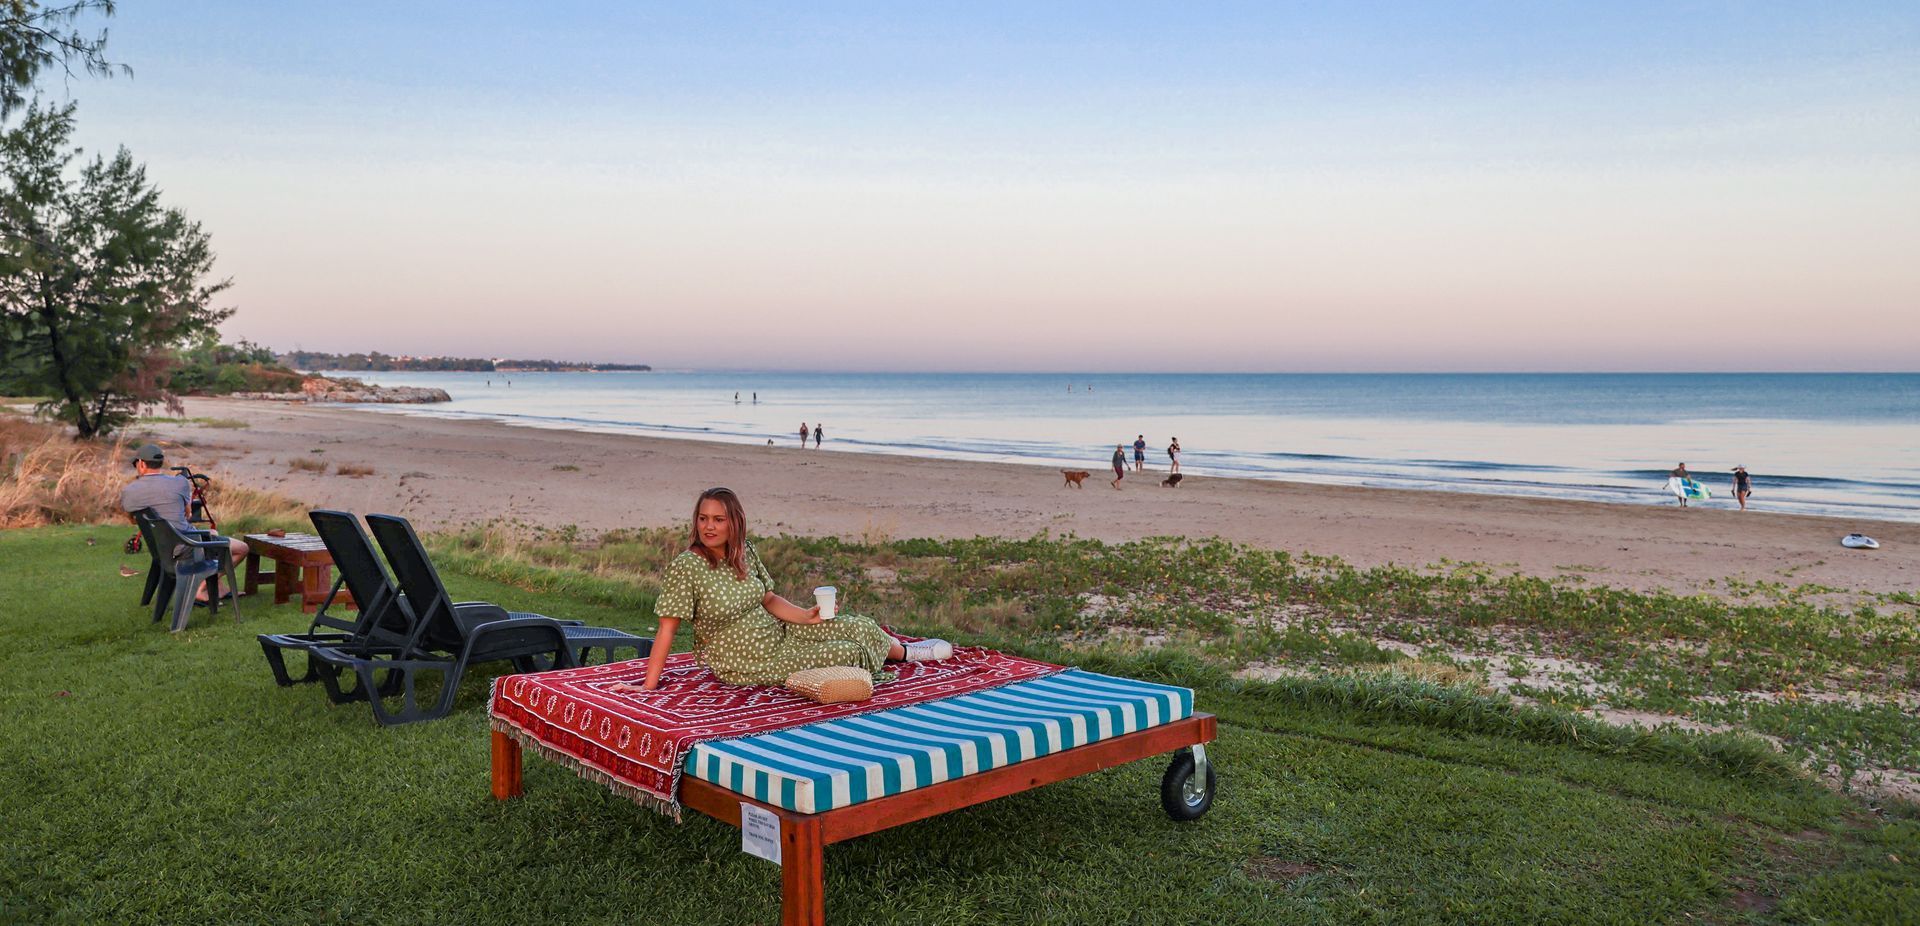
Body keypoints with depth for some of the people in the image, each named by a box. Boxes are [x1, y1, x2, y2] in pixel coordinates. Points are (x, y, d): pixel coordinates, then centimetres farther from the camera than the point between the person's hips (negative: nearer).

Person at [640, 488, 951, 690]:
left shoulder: (744, 551, -5)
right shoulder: (685, 567, -24)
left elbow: (768, 598, 6)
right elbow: (667, 628, -24)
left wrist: (806, 616, -9)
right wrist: (649, 686, -27)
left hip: (778, 632, 6)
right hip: (745, 665, -6)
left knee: (859, 627, 0)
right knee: (847, 653, -8)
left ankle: (905, 651, 33)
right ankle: (906, 653, 26)